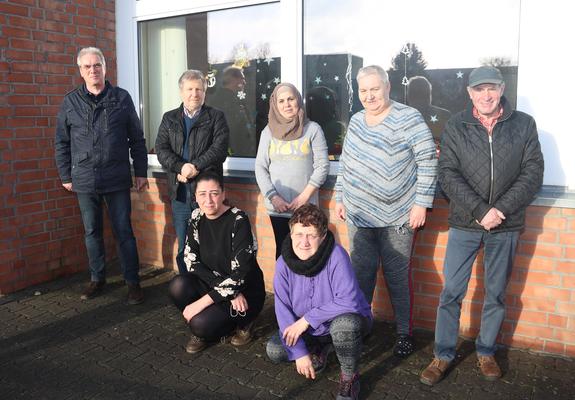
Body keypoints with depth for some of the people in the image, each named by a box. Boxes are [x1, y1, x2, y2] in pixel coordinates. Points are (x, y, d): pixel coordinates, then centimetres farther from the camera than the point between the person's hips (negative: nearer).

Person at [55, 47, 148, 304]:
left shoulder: (122, 98, 2)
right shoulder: (70, 102, 5)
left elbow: (137, 138, 4)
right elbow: (61, 143, 9)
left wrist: (141, 172, 2)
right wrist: (65, 176, 6)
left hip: (117, 179, -2)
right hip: (84, 180, 2)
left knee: (124, 232, 2)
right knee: (92, 232, 12)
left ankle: (133, 281, 13)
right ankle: (97, 279, 27)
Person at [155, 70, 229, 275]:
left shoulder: (216, 117, 5)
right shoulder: (169, 119, 14)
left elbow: (219, 148, -8)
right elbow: (161, 149, 2)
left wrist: (194, 167, -19)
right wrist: (181, 167, -15)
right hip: (179, 191, 3)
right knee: (183, 247, 10)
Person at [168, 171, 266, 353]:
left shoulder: (238, 220, -21)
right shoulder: (197, 217, -4)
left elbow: (240, 274, -24)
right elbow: (191, 260, -9)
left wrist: (201, 303, -26)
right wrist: (227, 289, -22)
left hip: (245, 291, -5)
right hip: (214, 284, 5)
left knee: (201, 324, -27)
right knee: (178, 286, -24)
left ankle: (243, 323, 4)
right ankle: (201, 331, 3)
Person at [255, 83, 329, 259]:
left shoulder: (313, 129, 0)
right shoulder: (268, 132, 7)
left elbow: (322, 166, -3)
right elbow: (260, 167, 5)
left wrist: (304, 196, -9)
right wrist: (273, 197, -7)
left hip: (306, 206, -2)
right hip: (277, 206, 2)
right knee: (282, 250, 6)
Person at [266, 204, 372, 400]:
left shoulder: (336, 255, -28)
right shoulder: (283, 263, -16)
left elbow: (349, 301, -34)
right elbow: (283, 310, -13)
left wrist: (308, 319, -28)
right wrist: (299, 352, -16)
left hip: (347, 323, -4)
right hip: (310, 330, 4)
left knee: (344, 324, -37)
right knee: (274, 351, -12)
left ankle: (349, 376, -7)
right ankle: (321, 349, 18)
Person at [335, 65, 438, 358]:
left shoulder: (408, 118, -9)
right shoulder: (356, 120, 9)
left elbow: (428, 161, -10)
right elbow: (345, 163, 17)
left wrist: (421, 203, -13)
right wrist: (340, 198, 15)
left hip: (396, 218, -5)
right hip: (358, 216, 5)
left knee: (398, 278, 5)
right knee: (360, 275, 13)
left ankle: (405, 333, 23)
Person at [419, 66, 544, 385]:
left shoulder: (524, 124, 2)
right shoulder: (456, 127, -1)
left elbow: (533, 173, -3)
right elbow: (448, 176, -7)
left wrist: (501, 209, -14)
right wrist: (480, 211, -17)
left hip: (506, 227, 1)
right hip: (464, 224, -1)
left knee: (496, 294, 13)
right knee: (451, 293, 3)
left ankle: (486, 352, 32)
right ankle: (443, 355, 19)